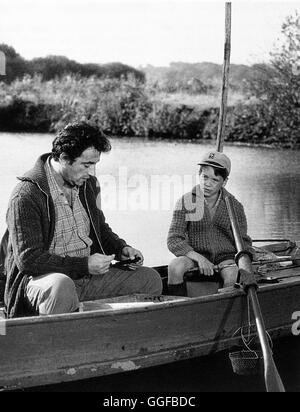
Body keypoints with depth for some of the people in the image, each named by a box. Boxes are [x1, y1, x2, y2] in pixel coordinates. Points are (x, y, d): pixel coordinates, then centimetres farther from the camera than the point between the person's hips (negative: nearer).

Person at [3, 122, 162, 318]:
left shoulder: (89, 184, 8)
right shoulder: (27, 195, -17)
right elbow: (27, 259, -20)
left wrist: (122, 249, 4)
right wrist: (84, 265, -21)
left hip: (89, 276, 7)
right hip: (41, 277, -7)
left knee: (150, 279, -3)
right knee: (61, 287, -41)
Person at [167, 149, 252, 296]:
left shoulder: (235, 206, 4)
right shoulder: (185, 202, -1)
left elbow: (243, 241, 9)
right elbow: (174, 240, -6)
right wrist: (199, 258, -22)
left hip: (226, 256, 0)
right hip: (195, 255, 0)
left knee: (233, 278, -33)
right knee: (175, 267, -32)